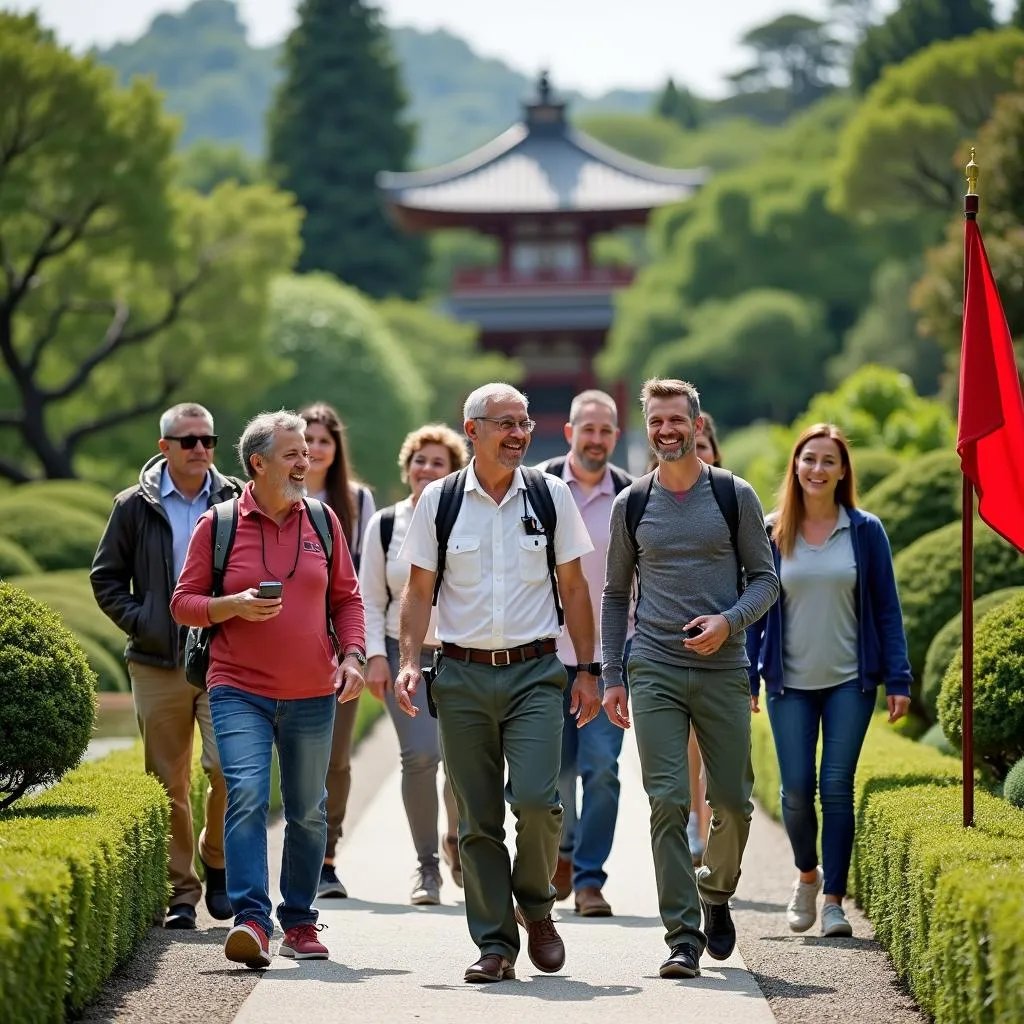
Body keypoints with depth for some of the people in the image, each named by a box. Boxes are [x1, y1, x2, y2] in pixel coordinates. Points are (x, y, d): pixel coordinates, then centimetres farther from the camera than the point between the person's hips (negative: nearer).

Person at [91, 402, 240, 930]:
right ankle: (181, 891, 11)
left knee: (229, 767, -13)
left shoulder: (237, 502, 5)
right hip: (159, 664, 1)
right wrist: (141, 623, -1)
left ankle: (217, 864, 12)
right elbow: (105, 577, 12)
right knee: (170, 783, 3)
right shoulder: (136, 506, 5)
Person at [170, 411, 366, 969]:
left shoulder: (322, 521, 8)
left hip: (312, 697, 3)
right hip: (239, 692, -3)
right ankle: (250, 919, -23)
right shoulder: (217, 525, 0)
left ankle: (299, 922, 22)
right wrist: (234, 605, -15)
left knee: (308, 811, 10)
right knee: (246, 796, -19)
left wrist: (352, 655, -1)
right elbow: (183, 603, 2)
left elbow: (346, 597, 14)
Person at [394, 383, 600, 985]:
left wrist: (588, 670, 6)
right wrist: (410, 661, -6)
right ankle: (496, 945, 9)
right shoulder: (439, 501, 3)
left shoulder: (550, 496, 4)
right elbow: (420, 589, 6)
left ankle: (536, 905, 11)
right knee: (478, 818, 2)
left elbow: (574, 586, 9)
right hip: (462, 676, 1)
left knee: (536, 797, -16)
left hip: (535, 671, -1)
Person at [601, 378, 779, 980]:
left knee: (733, 801, 3)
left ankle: (716, 891, 32)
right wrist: (610, 675, 8)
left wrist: (728, 621, -13)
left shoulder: (735, 496, 3)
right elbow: (615, 594, 14)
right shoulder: (632, 505, 8)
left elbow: (766, 578, 6)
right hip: (654, 671, 0)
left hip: (722, 670, 0)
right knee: (668, 801, -8)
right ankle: (684, 939, -7)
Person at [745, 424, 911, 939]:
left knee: (837, 787, -4)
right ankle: (807, 873, 26)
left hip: (850, 682, -1)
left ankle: (834, 899, 5)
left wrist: (898, 678, -2)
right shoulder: (771, 534, 3)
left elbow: (886, 608, 3)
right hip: (791, 683, 1)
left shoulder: (865, 531, 1)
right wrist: (747, 679, 1)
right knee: (796, 789, 0)